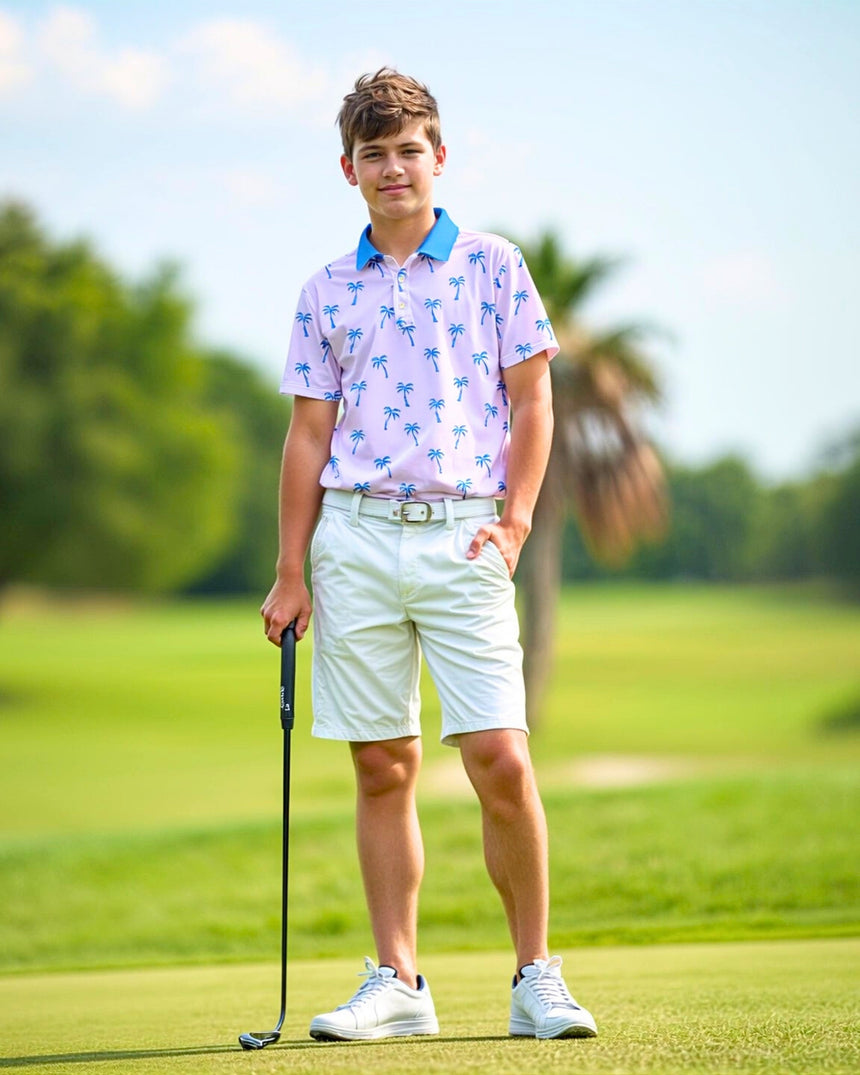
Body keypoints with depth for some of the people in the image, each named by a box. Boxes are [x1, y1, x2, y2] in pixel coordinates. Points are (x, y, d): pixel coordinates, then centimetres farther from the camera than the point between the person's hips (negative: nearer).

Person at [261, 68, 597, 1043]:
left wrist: (515, 522, -5)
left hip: (462, 535, -2)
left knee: (499, 757, -10)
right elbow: (308, 434, 12)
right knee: (382, 769, 4)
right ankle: (397, 982, 10)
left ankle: (536, 976, 2)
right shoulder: (327, 293, 12)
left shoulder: (492, 265, 7)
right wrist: (290, 572, 7)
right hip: (355, 535, 2)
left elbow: (531, 400, 6)